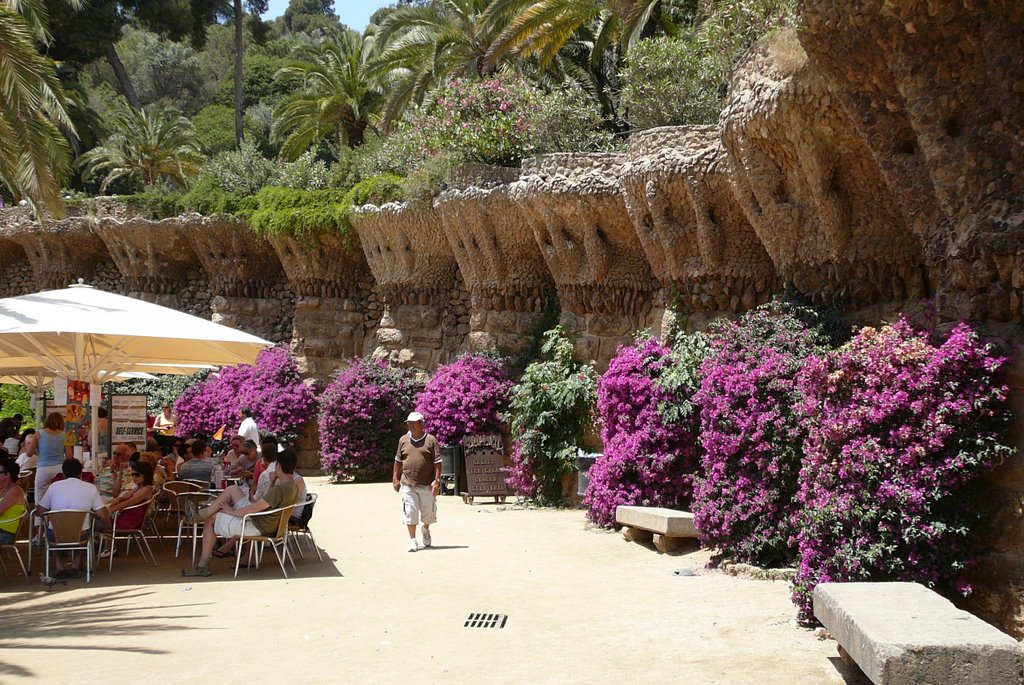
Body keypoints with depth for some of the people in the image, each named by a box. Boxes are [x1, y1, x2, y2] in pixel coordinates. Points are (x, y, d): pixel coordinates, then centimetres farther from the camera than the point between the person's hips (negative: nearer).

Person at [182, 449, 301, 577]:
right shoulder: (294, 486, 0)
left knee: (211, 519, 3)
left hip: (257, 527, -10)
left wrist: (233, 511, -12)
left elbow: (254, 508, -25)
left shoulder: (279, 489, -30)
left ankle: (203, 565, 8)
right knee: (233, 489, 13)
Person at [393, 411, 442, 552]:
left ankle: (426, 530, 38)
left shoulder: (431, 440, -1)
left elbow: (437, 462, -3)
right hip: (408, 484, 1)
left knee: (428, 511, 8)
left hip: (427, 485, -1)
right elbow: (398, 461, 16)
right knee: (410, 512, -3)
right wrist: (395, 478, 13)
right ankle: (412, 540, 7)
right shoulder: (403, 440, 8)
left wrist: (437, 480, -10)